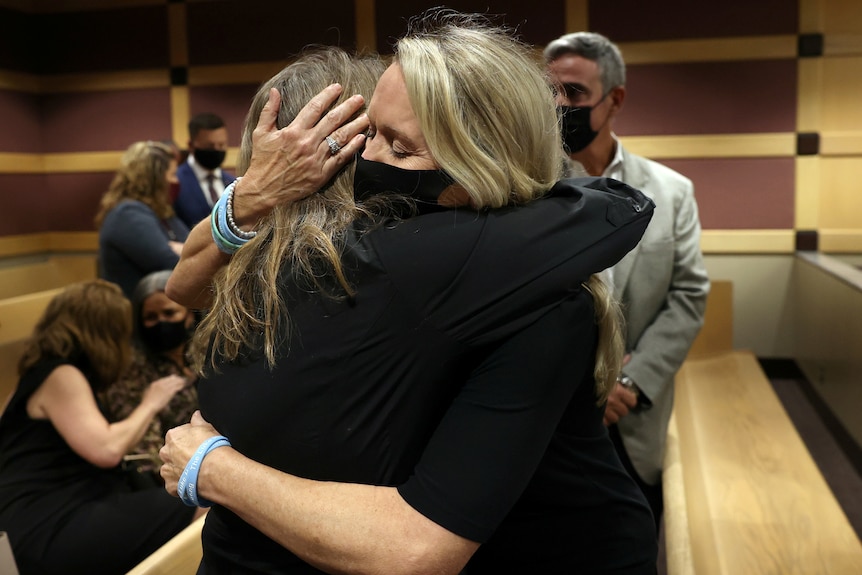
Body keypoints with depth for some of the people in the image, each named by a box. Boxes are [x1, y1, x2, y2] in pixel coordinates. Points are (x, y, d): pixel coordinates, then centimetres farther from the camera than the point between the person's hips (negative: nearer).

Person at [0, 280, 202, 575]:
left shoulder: (49, 369, 20)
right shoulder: (60, 375, -10)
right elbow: (106, 450, -19)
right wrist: (149, 405, -5)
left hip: (64, 515, 9)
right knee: (189, 511, -20)